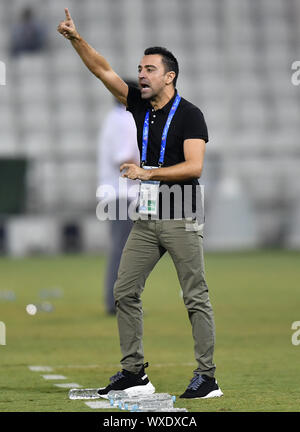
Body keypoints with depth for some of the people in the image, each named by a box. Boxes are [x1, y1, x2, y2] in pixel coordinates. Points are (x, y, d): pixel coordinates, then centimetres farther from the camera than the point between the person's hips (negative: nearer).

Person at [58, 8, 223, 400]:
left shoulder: (189, 115, -8)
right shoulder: (139, 105, 10)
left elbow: (194, 166, -17)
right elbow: (103, 70, 8)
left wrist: (148, 173, -20)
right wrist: (75, 38, -4)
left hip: (181, 220, -7)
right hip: (146, 220, 7)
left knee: (196, 298, -4)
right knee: (125, 291, 3)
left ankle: (207, 378, -3)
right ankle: (134, 374, 8)